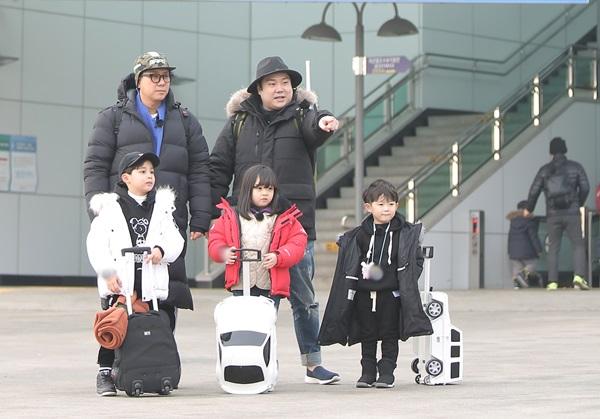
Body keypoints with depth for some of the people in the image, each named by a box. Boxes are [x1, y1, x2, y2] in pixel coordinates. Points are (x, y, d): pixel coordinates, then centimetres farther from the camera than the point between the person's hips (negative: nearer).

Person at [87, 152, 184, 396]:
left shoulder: (161, 207, 11)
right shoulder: (110, 208, 1)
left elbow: (175, 240, 5)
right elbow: (97, 243, -4)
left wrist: (161, 250, -16)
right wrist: (108, 273, -12)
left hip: (153, 283, 3)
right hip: (119, 284, -3)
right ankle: (105, 372, 6)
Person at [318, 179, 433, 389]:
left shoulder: (406, 234, -2)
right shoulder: (360, 234, 1)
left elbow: (416, 260, 1)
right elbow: (349, 265, 7)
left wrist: (406, 283, -10)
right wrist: (364, 270, -10)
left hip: (391, 293, -2)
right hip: (365, 293, 2)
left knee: (390, 336, 4)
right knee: (367, 336, 10)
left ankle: (386, 373, 11)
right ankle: (368, 372, 19)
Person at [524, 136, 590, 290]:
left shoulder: (545, 169, 6)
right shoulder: (575, 167, 3)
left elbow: (534, 191, 5)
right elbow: (585, 187, 0)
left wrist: (529, 209, 21)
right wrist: (579, 203, 20)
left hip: (553, 214, 2)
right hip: (571, 214, -2)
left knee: (553, 248, 10)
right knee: (578, 245, 3)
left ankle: (552, 281, 3)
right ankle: (578, 276, -16)